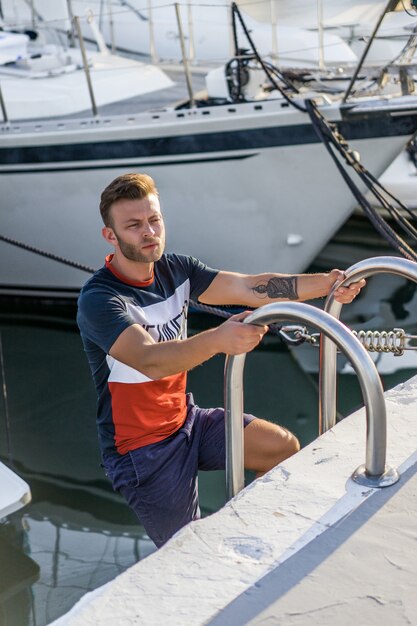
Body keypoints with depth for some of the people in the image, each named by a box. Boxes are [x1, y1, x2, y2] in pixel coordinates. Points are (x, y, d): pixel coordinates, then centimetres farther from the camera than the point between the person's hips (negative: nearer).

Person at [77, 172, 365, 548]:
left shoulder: (175, 269, -1)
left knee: (284, 448, -1)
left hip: (185, 418, 7)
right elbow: (150, 360, -39)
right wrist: (217, 340, -57)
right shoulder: (98, 300, -23)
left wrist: (326, 284, -23)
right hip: (140, 447, -6)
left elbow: (249, 288, -10)